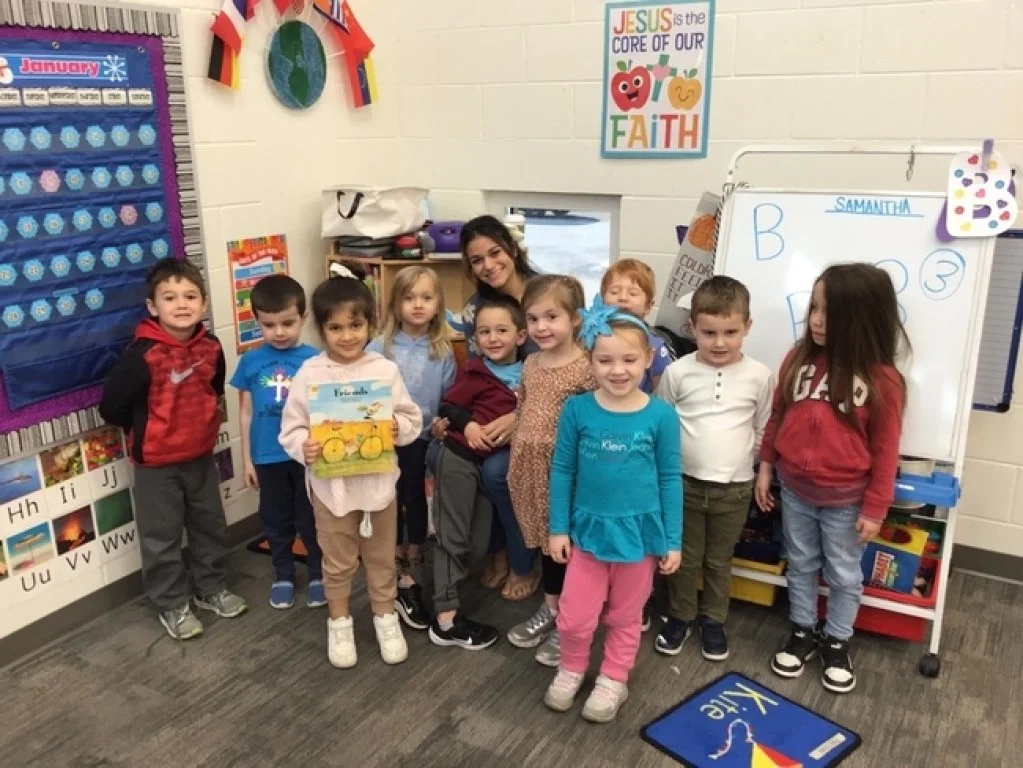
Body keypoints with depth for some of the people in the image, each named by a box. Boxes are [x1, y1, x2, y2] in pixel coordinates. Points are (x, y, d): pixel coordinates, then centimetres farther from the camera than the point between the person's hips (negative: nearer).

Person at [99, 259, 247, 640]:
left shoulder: (210, 347, -6)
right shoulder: (143, 355, -23)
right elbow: (112, 405, -17)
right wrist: (146, 432, -2)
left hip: (201, 456, 5)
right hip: (156, 463, -5)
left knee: (210, 527, 18)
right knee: (162, 537, 9)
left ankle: (211, 588, 37)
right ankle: (172, 605, 26)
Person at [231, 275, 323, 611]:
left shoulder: (314, 359, -9)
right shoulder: (250, 362, -3)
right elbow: (246, 413, 4)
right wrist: (247, 459, 5)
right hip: (268, 457, 2)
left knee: (311, 519, 12)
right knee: (276, 520, 17)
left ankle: (318, 574, 31)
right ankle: (283, 576, 36)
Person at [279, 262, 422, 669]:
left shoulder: (385, 369, -8)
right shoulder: (309, 374, -10)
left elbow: (411, 418, -1)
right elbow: (291, 428, -6)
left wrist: (399, 428, -22)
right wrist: (304, 448, -25)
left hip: (378, 479, 1)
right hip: (330, 484, -1)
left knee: (382, 555, 18)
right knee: (338, 561, 16)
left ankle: (385, 615, 39)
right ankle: (339, 622, 37)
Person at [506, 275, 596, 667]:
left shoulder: (587, 369, -16)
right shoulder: (530, 364, 6)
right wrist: (517, 460, 15)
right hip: (532, 468, 6)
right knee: (544, 539, 19)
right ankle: (550, 608, 36)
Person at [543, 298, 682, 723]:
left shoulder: (661, 415, -11)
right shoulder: (577, 409, -10)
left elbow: (670, 479, -3)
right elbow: (561, 470, -1)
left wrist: (673, 540, -1)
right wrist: (558, 528, 0)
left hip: (639, 531, 0)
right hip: (589, 528, 1)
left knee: (625, 617, 17)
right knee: (574, 617, 5)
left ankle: (613, 679, 39)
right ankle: (571, 669, 35)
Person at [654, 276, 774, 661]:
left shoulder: (759, 376, -7)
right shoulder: (677, 372, -10)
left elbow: (763, 431, 5)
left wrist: (751, 468, 5)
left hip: (734, 488, 1)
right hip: (685, 483, 0)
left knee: (719, 561, 17)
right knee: (683, 558, 15)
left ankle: (713, 619, 37)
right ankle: (681, 615, 35)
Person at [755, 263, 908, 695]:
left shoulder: (882, 380, -17)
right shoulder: (798, 359, -8)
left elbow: (885, 452, -11)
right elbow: (777, 418, 3)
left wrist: (875, 509, -8)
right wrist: (765, 468, 6)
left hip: (845, 500, -3)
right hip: (795, 491, 3)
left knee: (843, 574, 15)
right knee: (801, 565, 19)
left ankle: (836, 643, 35)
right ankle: (802, 634, 38)